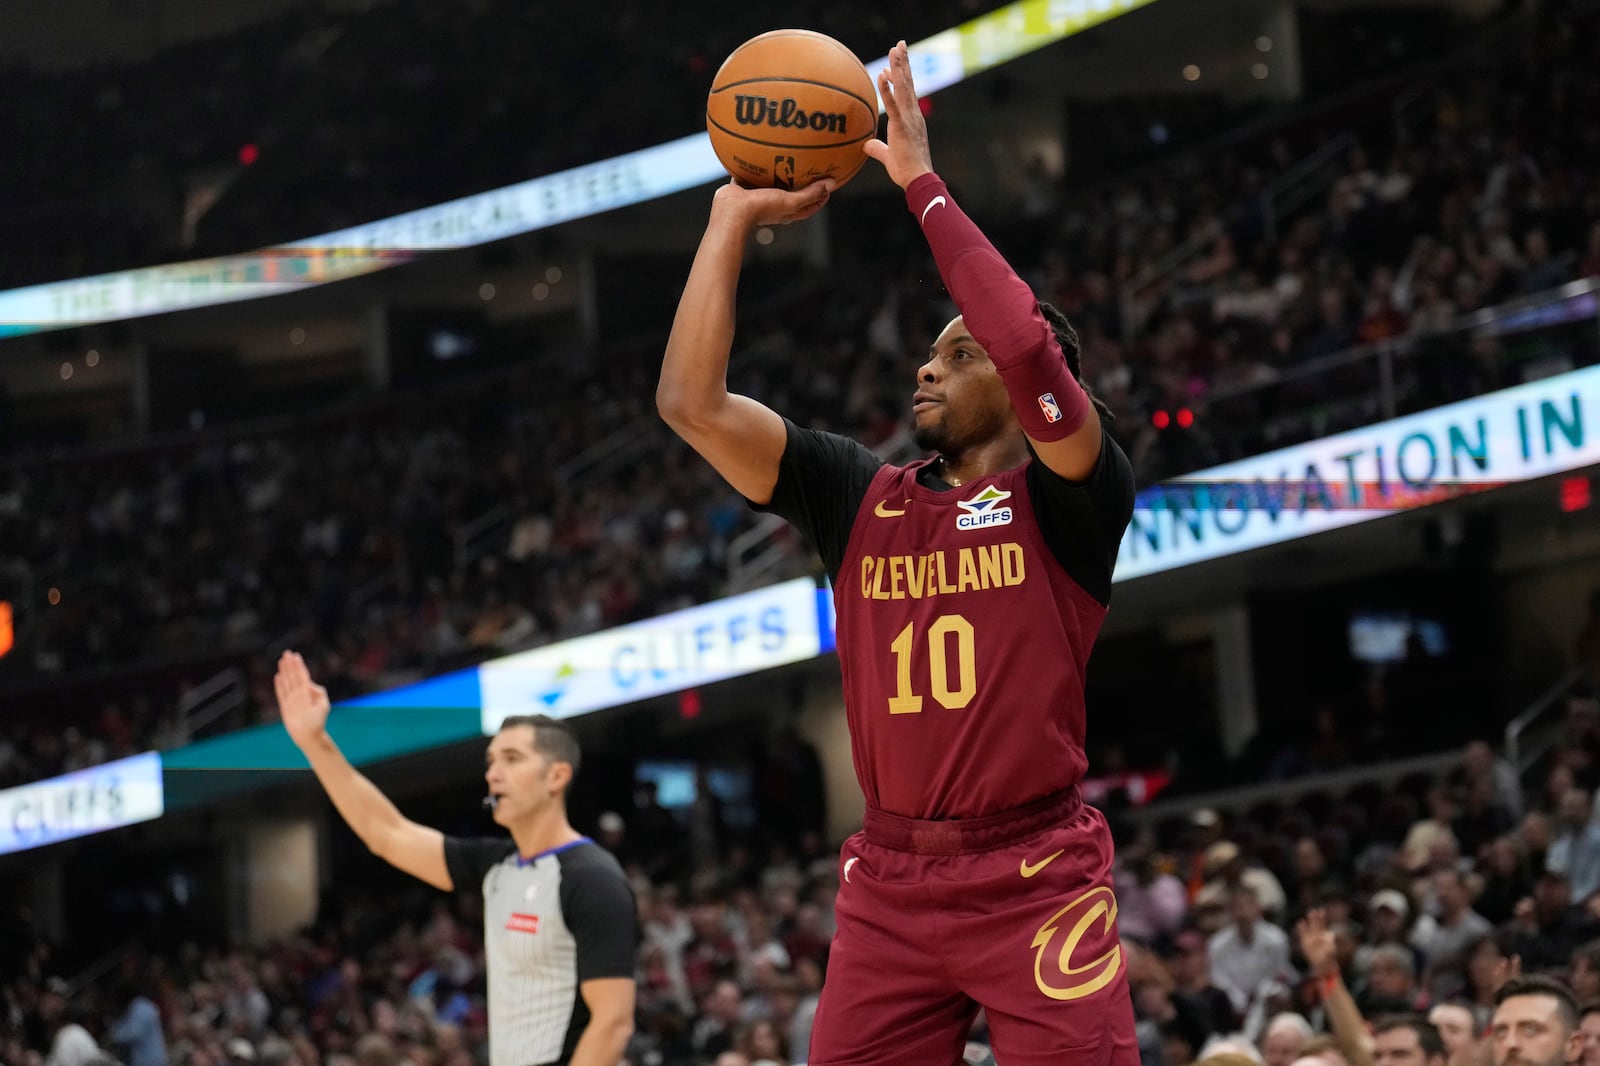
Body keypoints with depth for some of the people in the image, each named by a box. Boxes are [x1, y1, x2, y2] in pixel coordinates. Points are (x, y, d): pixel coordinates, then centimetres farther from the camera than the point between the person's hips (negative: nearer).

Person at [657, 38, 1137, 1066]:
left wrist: (923, 183, -15)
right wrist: (735, 216, 3)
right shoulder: (862, 495, 11)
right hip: (889, 883, 5)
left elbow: (1028, 346, -22)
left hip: (1038, 879, -4)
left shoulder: (1068, 497, -2)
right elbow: (692, 402, 4)